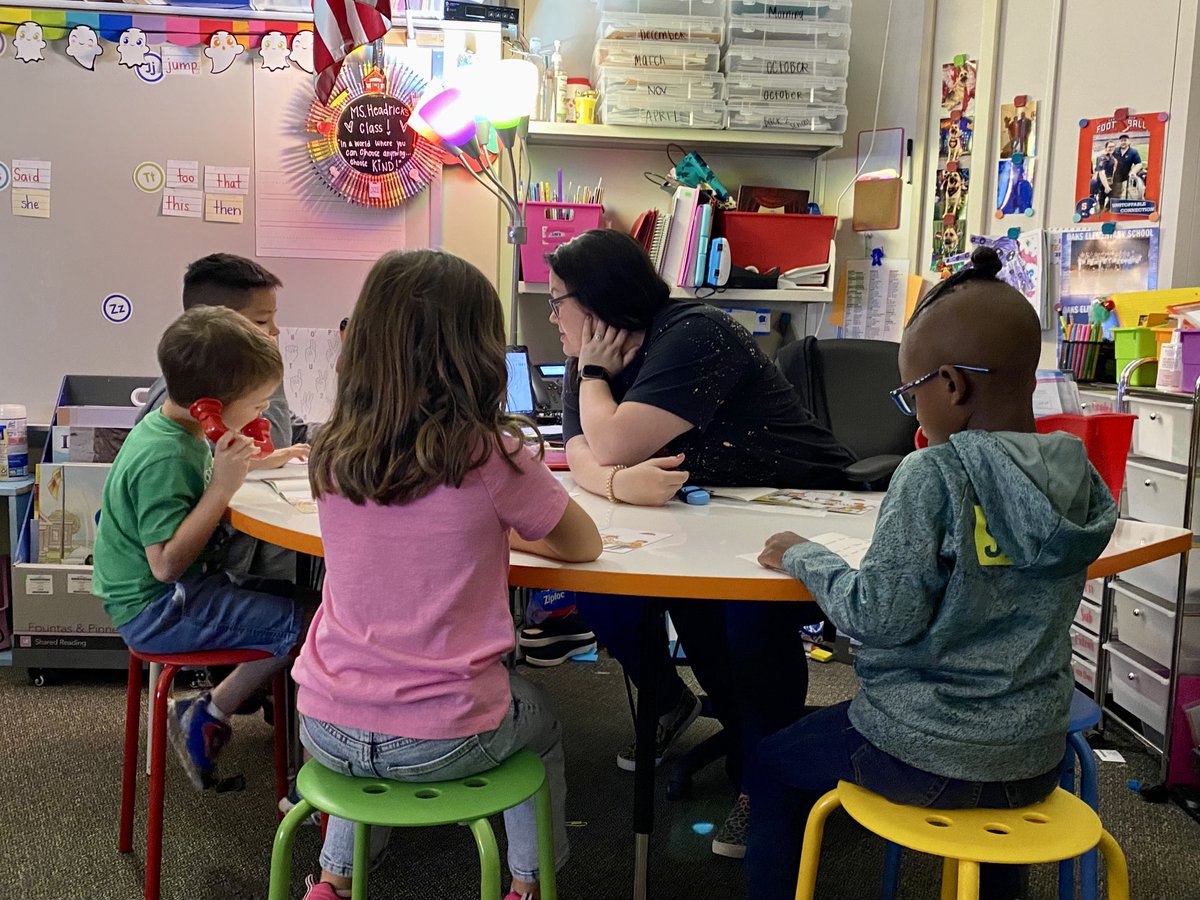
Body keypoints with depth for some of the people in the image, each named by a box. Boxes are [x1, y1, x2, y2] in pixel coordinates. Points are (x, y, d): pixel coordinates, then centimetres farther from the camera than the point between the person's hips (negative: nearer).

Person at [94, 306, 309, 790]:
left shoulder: (176, 428, 3)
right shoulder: (164, 457, -27)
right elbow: (167, 563, -29)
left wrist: (240, 463, 7)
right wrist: (223, 486, -29)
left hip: (183, 589, 10)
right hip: (155, 609, -10)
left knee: (290, 593, 12)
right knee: (297, 621, -16)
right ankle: (208, 716, 1)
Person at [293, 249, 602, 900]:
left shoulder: (332, 454, -4)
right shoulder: (489, 456, -16)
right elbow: (584, 546, 0)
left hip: (327, 730, 4)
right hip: (439, 741, -3)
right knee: (540, 725, 30)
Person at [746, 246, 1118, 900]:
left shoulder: (934, 476, -22)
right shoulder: (1077, 476, -2)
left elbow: (883, 617, -23)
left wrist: (804, 558, -9)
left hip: (923, 758, -6)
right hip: (1035, 761, 6)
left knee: (774, 762, 20)